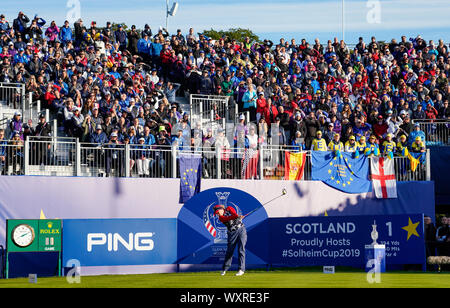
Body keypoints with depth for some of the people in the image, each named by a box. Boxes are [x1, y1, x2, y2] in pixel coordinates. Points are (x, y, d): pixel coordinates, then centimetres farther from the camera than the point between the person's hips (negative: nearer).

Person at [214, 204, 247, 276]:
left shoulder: (229, 208, 3)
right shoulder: (221, 218, 0)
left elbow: (234, 213, -17)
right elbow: (228, 218, -19)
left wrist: (237, 216, -40)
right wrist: (237, 216, -36)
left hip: (241, 230, -1)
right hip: (232, 233, 1)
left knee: (241, 250, -9)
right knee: (229, 251, 2)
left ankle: (241, 269, -10)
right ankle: (224, 269, 17)